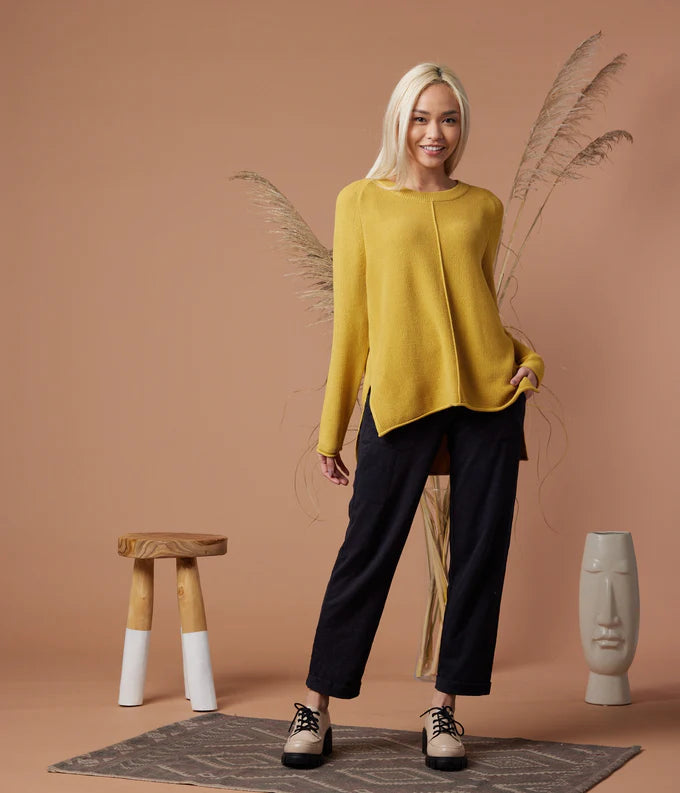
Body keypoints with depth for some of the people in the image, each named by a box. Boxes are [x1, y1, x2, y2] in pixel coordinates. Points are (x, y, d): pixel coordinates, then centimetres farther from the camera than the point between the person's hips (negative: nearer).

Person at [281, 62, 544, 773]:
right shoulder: (361, 202, 7)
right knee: (367, 552, -2)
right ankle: (316, 707, 11)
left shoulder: (482, 208, 13)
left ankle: (443, 710, 16)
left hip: (488, 395, 3)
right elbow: (350, 319, 6)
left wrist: (529, 357, 2)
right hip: (398, 395, -3)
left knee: (479, 553, 4)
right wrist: (331, 428, 4)